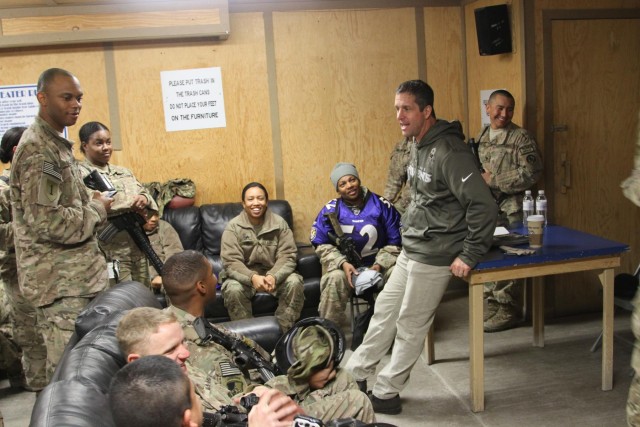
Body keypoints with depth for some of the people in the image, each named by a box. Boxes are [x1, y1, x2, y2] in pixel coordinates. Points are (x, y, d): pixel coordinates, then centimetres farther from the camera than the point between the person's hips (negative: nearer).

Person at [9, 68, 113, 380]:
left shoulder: (56, 143, 14)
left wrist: (91, 202, 6)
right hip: (59, 281, -10)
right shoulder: (38, 150, -17)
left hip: (75, 274, 10)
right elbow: (49, 223, -25)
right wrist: (97, 209, -11)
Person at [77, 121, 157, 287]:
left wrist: (144, 199, -10)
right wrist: (131, 205, -18)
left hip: (138, 249, 7)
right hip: (110, 254, -7)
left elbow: (146, 194, 14)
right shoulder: (80, 174, -3)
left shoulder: (124, 172, 19)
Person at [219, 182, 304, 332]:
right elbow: (231, 262, -15)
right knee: (233, 290, -32)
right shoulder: (233, 227, -7)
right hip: (244, 275, -1)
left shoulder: (279, 223, -3)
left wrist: (274, 276, -32)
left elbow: (287, 256, -11)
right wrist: (252, 277, -35)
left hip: (274, 273, 2)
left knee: (295, 283, -26)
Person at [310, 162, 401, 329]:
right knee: (334, 279, -33)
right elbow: (322, 245, -1)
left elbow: (395, 242, -1)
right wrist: (343, 263, -17)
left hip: (378, 264, 1)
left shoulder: (382, 205, -4)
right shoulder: (330, 210, -4)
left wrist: (380, 264, -16)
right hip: (345, 265, 0)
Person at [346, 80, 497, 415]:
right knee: (384, 311, 17)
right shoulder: (418, 146, 7)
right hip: (410, 250, 9)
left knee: (410, 326, 5)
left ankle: (386, 394, 21)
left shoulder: (448, 153, -22)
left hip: (432, 259, -9)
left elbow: (484, 206, -26)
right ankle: (356, 375, 32)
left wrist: (469, 256, -21)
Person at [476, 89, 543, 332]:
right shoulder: (481, 137, 14)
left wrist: (493, 180, -16)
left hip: (509, 211, -6)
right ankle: (491, 303, 26)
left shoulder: (521, 138, -6)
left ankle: (508, 310, 9)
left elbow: (531, 173, -16)